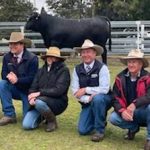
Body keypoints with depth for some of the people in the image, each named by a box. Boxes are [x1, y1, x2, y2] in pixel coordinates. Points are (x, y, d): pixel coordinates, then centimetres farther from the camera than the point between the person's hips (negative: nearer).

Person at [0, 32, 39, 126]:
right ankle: (9, 115, -18)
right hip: (15, 90, 4)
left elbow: (32, 78, -19)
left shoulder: (32, 58, -14)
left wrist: (17, 80, -32)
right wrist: (9, 77, -28)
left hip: (28, 91, -4)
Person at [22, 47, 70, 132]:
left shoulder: (63, 70, -7)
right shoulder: (42, 70, 10)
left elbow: (58, 90, -17)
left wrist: (39, 93, -19)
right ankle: (43, 116, 17)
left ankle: (52, 121, -8)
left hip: (58, 102, -5)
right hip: (41, 100, 5)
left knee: (39, 102, -36)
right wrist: (32, 96, -16)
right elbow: (33, 87, 6)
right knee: (27, 125, -14)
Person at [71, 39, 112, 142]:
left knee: (97, 98, -38)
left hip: (103, 100, -4)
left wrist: (85, 90, -21)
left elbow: (104, 89, -24)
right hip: (87, 103, 4)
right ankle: (100, 120, 26)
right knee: (83, 130, -7)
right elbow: (75, 91, -8)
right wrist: (87, 99, -24)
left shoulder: (102, 68, -15)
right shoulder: (77, 69, -2)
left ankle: (100, 130, -20)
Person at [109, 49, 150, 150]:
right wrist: (122, 111, -25)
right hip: (126, 112, 3)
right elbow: (116, 98, -6)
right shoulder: (120, 78, -4)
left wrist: (135, 104, -44)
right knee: (113, 118, -24)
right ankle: (133, 128, 10)